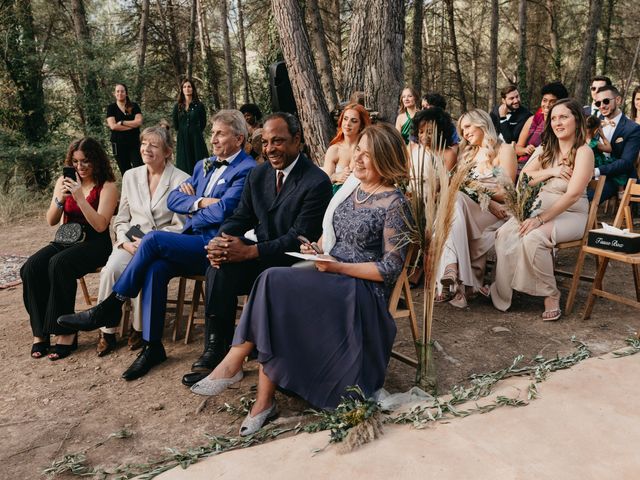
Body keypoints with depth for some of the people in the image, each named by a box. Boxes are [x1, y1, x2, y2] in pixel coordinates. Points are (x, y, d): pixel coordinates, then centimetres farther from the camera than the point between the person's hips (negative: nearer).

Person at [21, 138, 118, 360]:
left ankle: (65, 332, -25)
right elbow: (51, 221, 9)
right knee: (31, 268, -23)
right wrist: (60, 200, -10)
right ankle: (40, 332, -17)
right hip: (66, 240, 5)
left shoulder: (107, 186, -4)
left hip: (94, 244, -5)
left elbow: (100, 225, -16)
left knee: (58, 265, -34)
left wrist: (80, 197, -22)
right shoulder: (64, 182, 11)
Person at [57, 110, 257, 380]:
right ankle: (152, 347, -15)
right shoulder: (204, 165, 21)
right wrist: (200, 202, -5)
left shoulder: (246, 170, -5)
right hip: (192, 244, 7)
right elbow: (173, 200, 14)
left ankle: (110, 308, -9)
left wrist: (191, 206, 0)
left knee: (153, 239, -23)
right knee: (156, 267, -23)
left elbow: (222, 211, -18)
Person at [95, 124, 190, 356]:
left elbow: (179, 226, -5)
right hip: (132, 242, 4)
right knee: (111, 269, -26)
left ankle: (140, 329, -9)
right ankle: (107, 331, -11)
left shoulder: (181, 180, -3)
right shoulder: (131, 176, 13)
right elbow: (121, 219, 15)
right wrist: (125, 241, -6)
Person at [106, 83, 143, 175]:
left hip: (134, 143, 0)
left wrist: (121, 122, -11)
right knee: (125, 172, 6)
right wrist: (132, 125, -10)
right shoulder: (111, 107, 3)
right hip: (119, 144, 0)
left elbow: (139, 122, -9)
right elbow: (113, 126, -10)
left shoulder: (134, 106, 5)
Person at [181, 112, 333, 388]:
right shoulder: (259, 174, 9)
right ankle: (214, 350, -16)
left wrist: (250, 251, -26)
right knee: (219, 268, -24)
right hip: (261, 255, 6)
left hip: (293, 261, -6)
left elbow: (300, 238, -19)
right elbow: (241, 217, 10)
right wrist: (220, 241, -14)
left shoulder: (317, 182, -14)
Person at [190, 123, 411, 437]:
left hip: (364, 290, -7)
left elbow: (391, 268, -11)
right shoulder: (352, 187, 13)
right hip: (332, 278, 7)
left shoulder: (394, 204, -9)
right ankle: (264, 401, -17)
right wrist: (317, 249, -1)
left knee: (275, 283, -26)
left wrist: (339, 267, -15)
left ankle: (234, 362, -15)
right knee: (277, 317, -22)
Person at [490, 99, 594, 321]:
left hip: (570, 215, -6)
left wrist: (541, 219, -26)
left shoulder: (583, 152, -8)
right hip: (541, 208, 6)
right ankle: (503, 291, -14)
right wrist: (551, 172, -9)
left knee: (533, 237, -34)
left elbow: (573, 195, -19)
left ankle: (551, 294, -15)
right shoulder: (547, 149, 13)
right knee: (504, 233, -22)